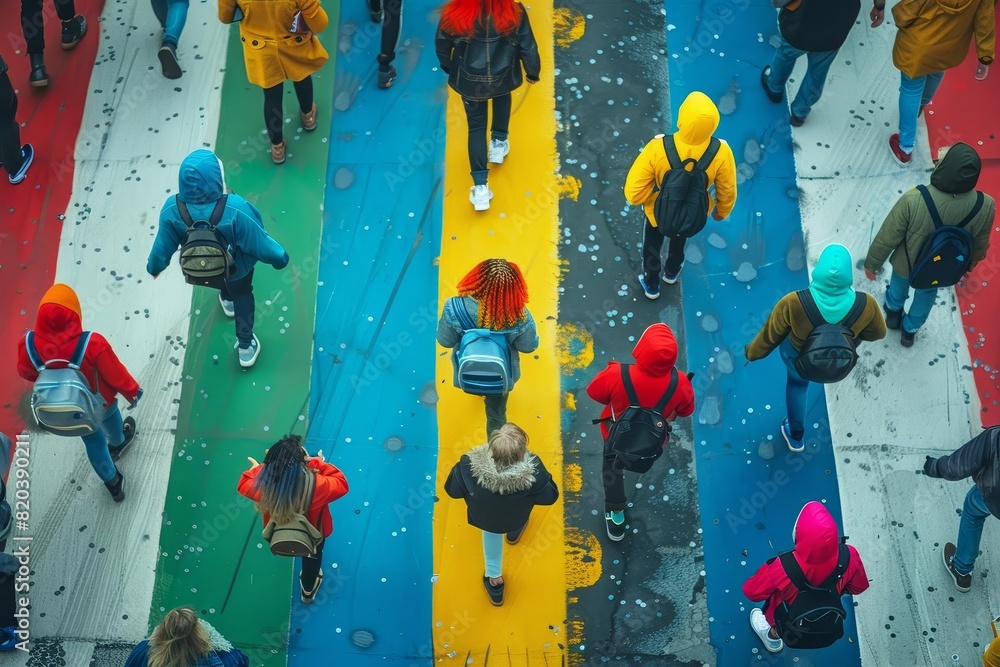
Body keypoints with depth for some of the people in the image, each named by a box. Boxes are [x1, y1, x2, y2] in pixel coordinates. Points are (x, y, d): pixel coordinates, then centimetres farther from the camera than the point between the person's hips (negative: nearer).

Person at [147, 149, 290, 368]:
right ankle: (246, 346, 47)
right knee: (242, 295, 31)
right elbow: (259, 243, -28)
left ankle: (228, 301, 72)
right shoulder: (235, 209, -44)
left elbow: (163, 245, -16)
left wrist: (154, 266, 6)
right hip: (237, 266, -2)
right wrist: (279, 256, -7)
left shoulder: (172, 209, -34)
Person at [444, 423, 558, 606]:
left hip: (484, 519, 1)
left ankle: (493, 576, 55)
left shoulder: (470, 467, -41)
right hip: (516, 518, -1)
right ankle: (514, 531, 71)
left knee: (491, 531, 37)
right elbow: (550, 496, -21)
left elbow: (452, 490, -20)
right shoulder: (532, 471, -42)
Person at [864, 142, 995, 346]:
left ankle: (893, 313, 65)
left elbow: (887, 237, -24)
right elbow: (980, 244, -9)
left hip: (906, 264, -2)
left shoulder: (913, 200, -39)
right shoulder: (985, 207, -30)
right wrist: (971, 262, 14)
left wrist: (872, 263, -4)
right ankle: (910, 330, 60)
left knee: (899, 285, 35)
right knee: (926, 295, 35)